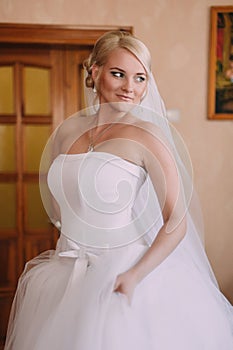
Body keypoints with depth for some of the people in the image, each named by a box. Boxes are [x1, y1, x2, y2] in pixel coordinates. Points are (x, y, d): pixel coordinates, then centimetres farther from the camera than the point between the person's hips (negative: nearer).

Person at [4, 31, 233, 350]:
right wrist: (77, 244, 7)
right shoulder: (69, 130, 1)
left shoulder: (147, 134, -14)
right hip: (64, 274, 5)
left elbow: (177, 223, -16)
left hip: (120, 273, -5)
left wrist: (135, 275, -20)